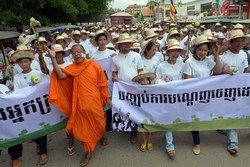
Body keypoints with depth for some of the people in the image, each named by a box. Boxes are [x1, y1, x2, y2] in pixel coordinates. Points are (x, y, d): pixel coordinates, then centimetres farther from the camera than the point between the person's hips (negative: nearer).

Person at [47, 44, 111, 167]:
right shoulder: (72, 68, -2)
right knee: (84, 127, 11)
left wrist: (107, 98, 4)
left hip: (95, 102, -1)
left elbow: (102, 83, 0)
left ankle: (102, 135, 52)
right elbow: (61, 76, -21)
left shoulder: (94, 66, -5)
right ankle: (89, 152, 30)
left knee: (98, 124, 17)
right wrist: (53, 58, -24)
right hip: (80, 103, 1)